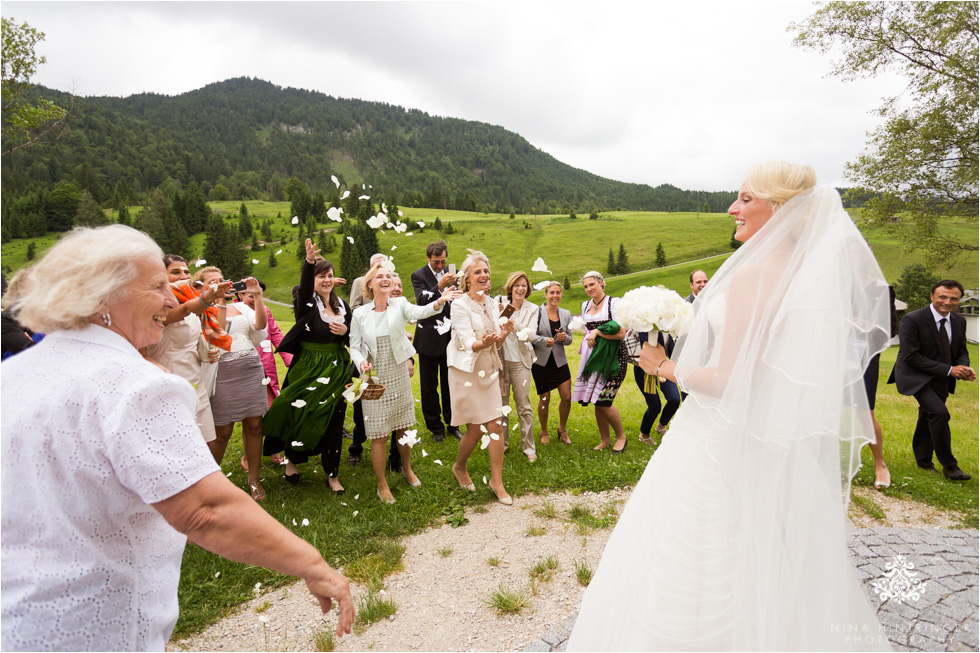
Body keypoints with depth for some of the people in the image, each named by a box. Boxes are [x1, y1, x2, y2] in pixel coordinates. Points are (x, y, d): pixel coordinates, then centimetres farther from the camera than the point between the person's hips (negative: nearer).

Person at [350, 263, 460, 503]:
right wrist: (361, 363, -21)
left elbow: (419, 312, -28)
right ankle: (382, 485, 24)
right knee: (379, 435, 4)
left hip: (399, 377, 1)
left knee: (403, 428, 16)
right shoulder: (360, 314, -5)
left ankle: (407, 469, 42)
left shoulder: (399, 305, -6)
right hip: (374, 379, -1)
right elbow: (354, 348, 1)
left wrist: (439, 302, -48)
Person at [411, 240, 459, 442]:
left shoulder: (451, 273, 7)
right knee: (429, 386, 6)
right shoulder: (418, 275, -5)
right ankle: (436, 427, 20)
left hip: (449, 336, 3)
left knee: (450, 383, 11)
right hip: (429, 338, -3)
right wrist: (440, 287, -30)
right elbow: (422, 302, -19)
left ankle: (452, 423, 26)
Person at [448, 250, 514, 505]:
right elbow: (468, 343, -20)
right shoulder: (459, 305, -12)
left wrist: (505, 333, -10)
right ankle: (459, 467, 30)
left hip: (489, 371, 5)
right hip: (466, 372, -5)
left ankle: (497, 481, 14)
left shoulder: (492, 303, 7)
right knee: (475, 429, 2)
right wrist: (483, 343, -40)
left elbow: (496, 345, 10)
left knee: (495, 425, 1)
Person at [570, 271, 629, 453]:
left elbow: (621, 333, -13)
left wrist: (597, 332, -13)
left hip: (613, 356, -6)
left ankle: (621, 436, 13)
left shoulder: (614, 303, -6)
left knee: (603, 401, -11)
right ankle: (604, 440, 23)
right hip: (593, 356, 6)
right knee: (596, 401, 6)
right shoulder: (585, 306, 14)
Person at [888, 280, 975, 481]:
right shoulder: (912, 320, -19)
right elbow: (910, 357, -21)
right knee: (939, 412, -23)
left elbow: (961, 351, 10)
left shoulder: (959, 321, 2)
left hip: (941, 380, 7)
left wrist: (964, 367, -14)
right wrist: (948, 370, -24)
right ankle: (949, 466, -11)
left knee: (928, 416, 18)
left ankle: (923, 460, 35)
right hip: (916, 377, -7)